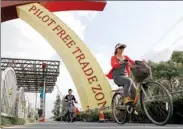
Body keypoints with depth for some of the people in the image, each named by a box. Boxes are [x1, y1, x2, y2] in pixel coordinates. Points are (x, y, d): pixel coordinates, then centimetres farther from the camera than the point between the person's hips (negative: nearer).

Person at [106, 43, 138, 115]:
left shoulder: (126, 57, 17)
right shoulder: (114, 57, 3)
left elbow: (133, 62, 0)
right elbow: (113, 65, -19)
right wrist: (121, 62, -36)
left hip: (125, 76, 5)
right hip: (117, 77, -5)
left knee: (134, 89, -13)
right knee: (129, 81, -35)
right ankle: (126, 99, -30)